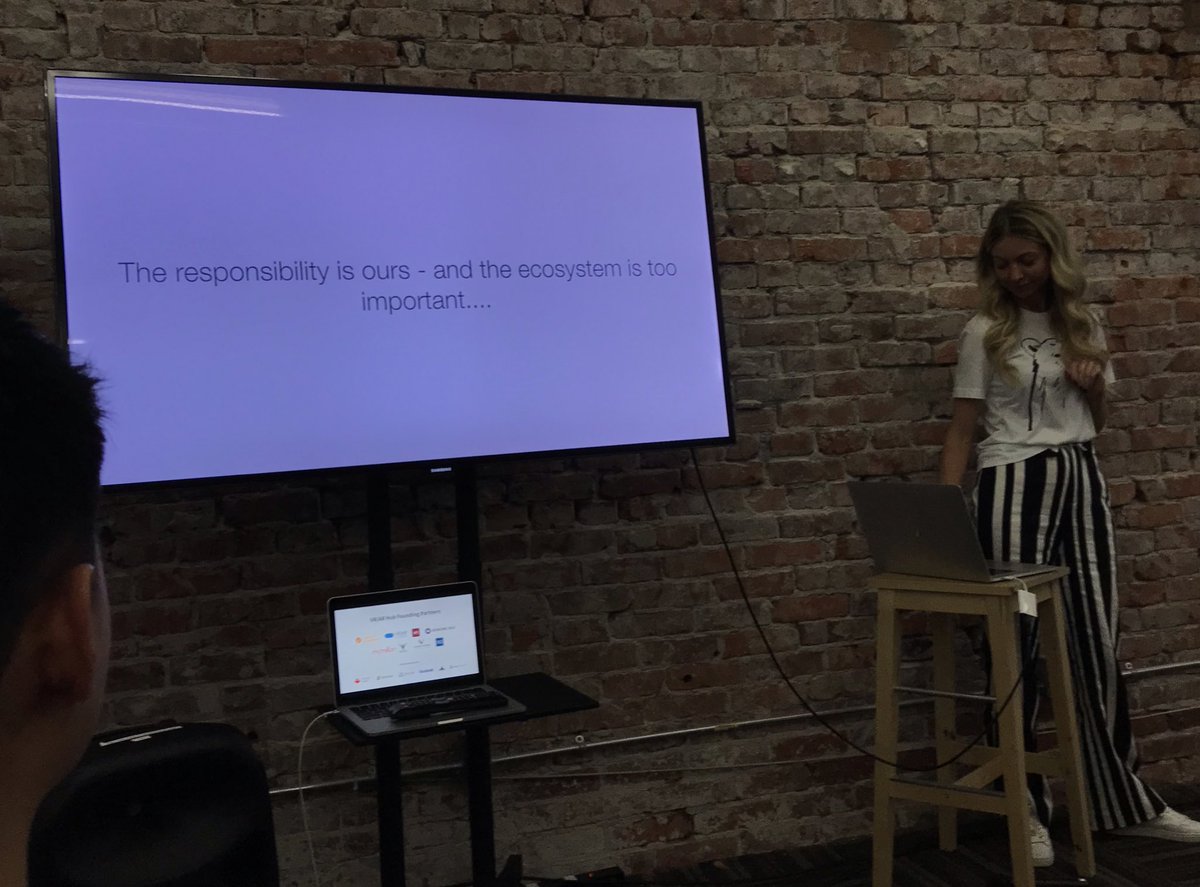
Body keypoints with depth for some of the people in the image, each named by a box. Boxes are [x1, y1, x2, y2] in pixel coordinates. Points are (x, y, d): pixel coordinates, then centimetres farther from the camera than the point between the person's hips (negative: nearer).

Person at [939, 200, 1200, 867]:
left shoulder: (1084, 325, 10)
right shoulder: (986, 333, -2)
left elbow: (1095, 423, 18)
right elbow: (964, 428, -2)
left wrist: (1093, 386, -3)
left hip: (1082, 480, 4)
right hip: (1014, 484, -4)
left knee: (1097, 637, 8)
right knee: (1020, 639, -1)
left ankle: (1124, 799, 20)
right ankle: (1026, 806, 11)